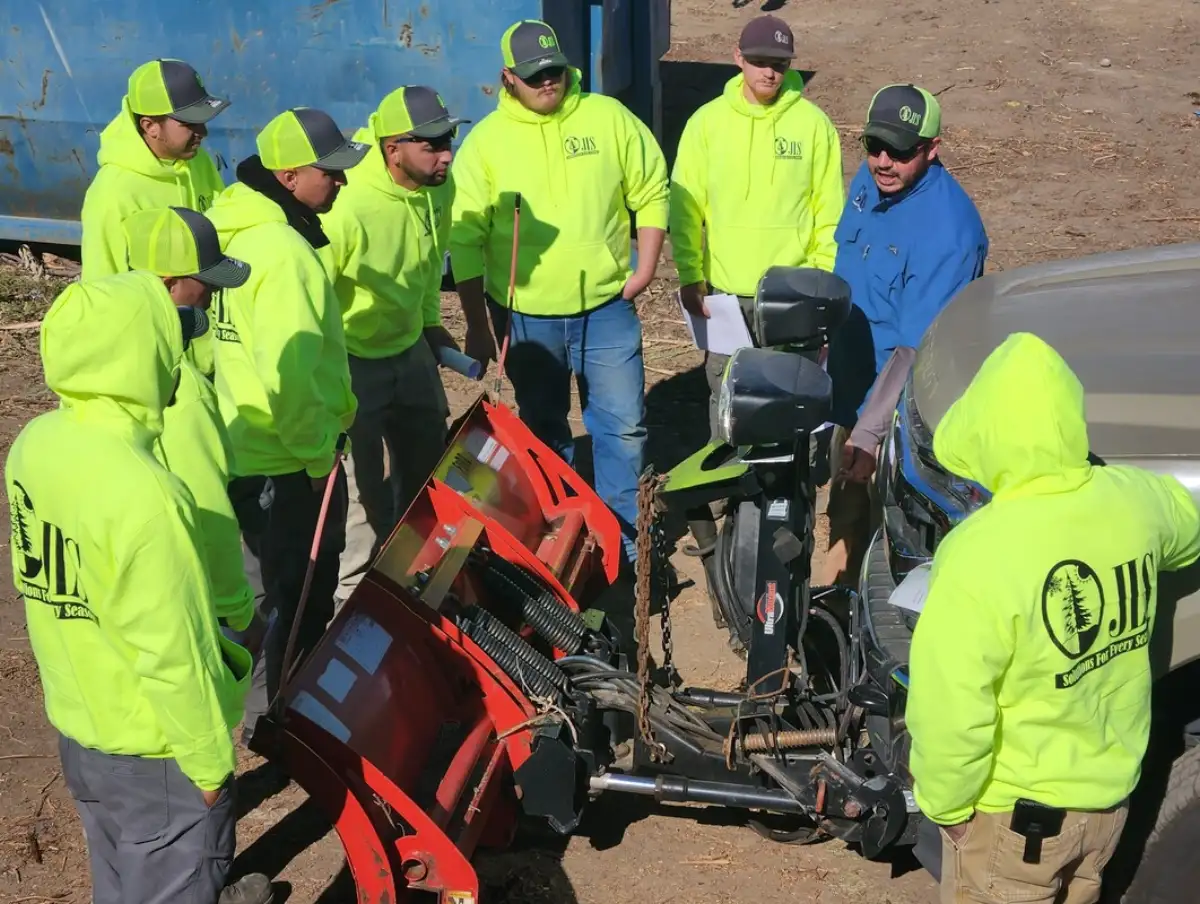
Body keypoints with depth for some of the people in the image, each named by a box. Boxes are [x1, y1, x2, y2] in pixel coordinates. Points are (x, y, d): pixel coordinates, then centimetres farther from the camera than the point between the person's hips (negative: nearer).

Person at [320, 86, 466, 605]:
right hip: (351, 362, -7)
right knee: (365, 489, -1)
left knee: (428, 467, 21)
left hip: (410, 348, 8)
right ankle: (353, 597, 19)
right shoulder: (347, 207, -32)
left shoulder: (438, 188, -9)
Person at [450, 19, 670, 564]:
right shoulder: (485, 141, -5)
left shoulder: (609, 118, -2)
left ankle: (623, 537, 20)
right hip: (526, 318, 0)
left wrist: (644, 269, -4)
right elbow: (465, 239, -5)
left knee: (624, 424, 5)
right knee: (543, 431, 14)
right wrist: (477, 324, -6)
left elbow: (650, 193, 4)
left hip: (607, 308, 0)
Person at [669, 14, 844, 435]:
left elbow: (830, 212, 1)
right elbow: (686, 209, 2)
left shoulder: (813, 123, -2)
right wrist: (690, 277, -3)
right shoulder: (707, 121, 0)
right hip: (725, 291, 1)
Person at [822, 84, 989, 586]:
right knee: (845, 512, 23)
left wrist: (869, 435, -30)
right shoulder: (867, 181, -1)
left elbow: (916, 349, -28)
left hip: (903, 411, -8)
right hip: (849, 392, 8)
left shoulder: (948, 227, -26)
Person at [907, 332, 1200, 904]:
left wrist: (942, 802, -9)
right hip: (1111, 790, 5)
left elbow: (951, 711, -28)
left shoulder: (979, 555, -32)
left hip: (1012, 810, -5)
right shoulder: (1135, 500, -15)